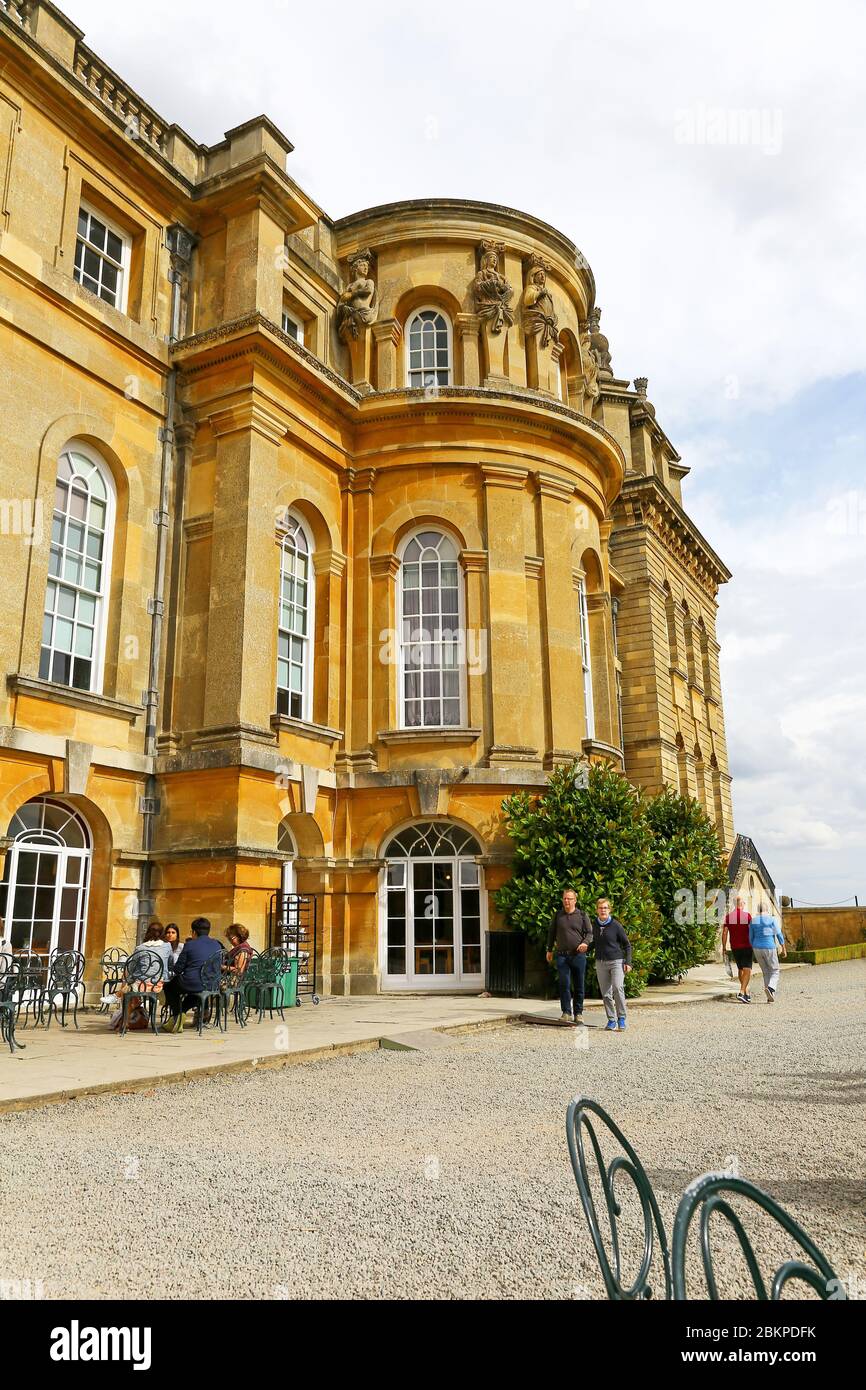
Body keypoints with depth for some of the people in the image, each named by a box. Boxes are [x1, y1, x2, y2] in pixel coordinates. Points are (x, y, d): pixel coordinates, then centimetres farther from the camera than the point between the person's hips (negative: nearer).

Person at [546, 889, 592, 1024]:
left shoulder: (582, 915, 4)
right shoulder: (557, 915, 9)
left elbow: (590, 932, 3)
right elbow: (552, 933, 17)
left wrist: (585, 943, -17)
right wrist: (549, 950, 17)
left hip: (578, 955, -1)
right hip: (562, 955, 1)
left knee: (579, 986, 5)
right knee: (564, 984, -6)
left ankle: (578, 1013, 15)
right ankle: (566, 1013, 0)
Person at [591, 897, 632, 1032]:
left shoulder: (616, 926, -6)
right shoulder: (594, 925, 5)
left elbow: (627, 945, 0)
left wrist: (628, 962, -6)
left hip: (616, 961, -4)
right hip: (600, 963, 4)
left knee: (618, 988, -20)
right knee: (606, 993, 5)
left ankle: (621, 1018, -8)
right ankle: (611, 1020, 15)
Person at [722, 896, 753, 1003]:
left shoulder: (728, 917, 2)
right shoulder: (747, 915, -7)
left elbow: (724, 932, 0)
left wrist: (724, 947, 6)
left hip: (734, 947, 4)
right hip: (747, 946, -4)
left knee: (740, 969, 18)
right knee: (747, 970, -6)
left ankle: (746, 993, 26)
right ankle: (742, 992, -21)